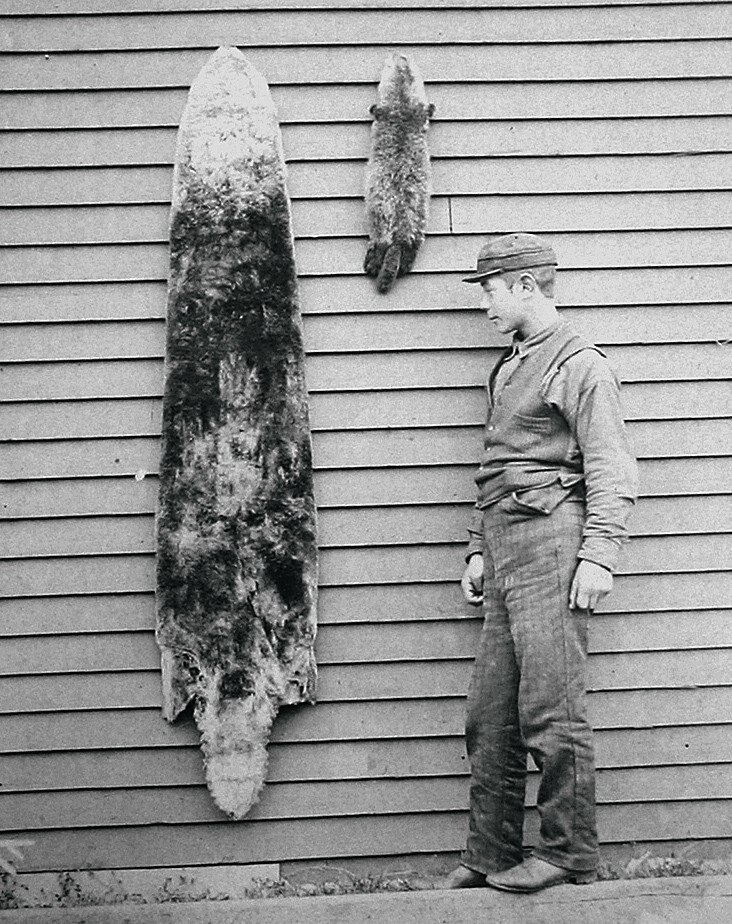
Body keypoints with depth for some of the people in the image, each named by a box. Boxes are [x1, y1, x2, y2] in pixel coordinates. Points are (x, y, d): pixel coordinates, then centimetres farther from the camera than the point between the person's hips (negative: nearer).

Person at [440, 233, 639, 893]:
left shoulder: (579, 364, -3)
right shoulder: (509, 369, 23)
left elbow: (612, 469, -9)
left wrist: (599, 556, -17)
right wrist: (479, 549, 20)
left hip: (550, 545, -8)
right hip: (506, 555, 9)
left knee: (551, 712, -6)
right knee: (490, 719, 7)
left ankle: (569, 856, 4)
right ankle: (489, 859, 13)